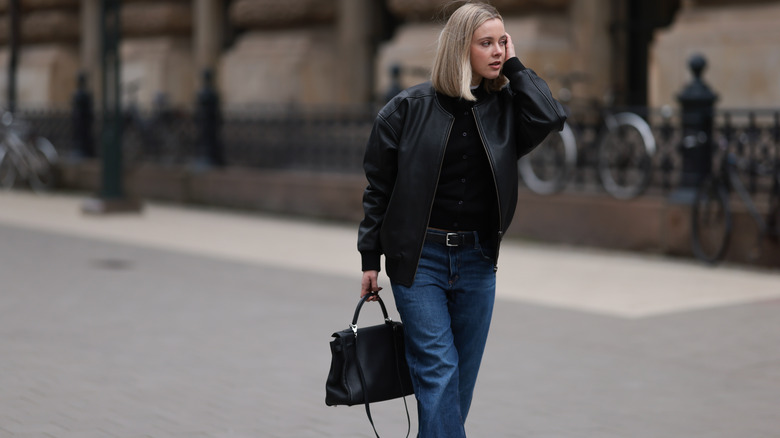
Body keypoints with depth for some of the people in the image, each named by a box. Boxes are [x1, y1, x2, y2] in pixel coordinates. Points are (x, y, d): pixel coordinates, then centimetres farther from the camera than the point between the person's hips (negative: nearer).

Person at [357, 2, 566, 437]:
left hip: (477, 260, 4)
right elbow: (379, 186, 0)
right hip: (420, 258, -4)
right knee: (438, 372, -8)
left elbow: (550, 118, -17)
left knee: (462, 377, 10)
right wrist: (371, 258, -1)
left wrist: (514, 66, -8)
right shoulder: (410, 107, -5)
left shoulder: (504, 107, 4)